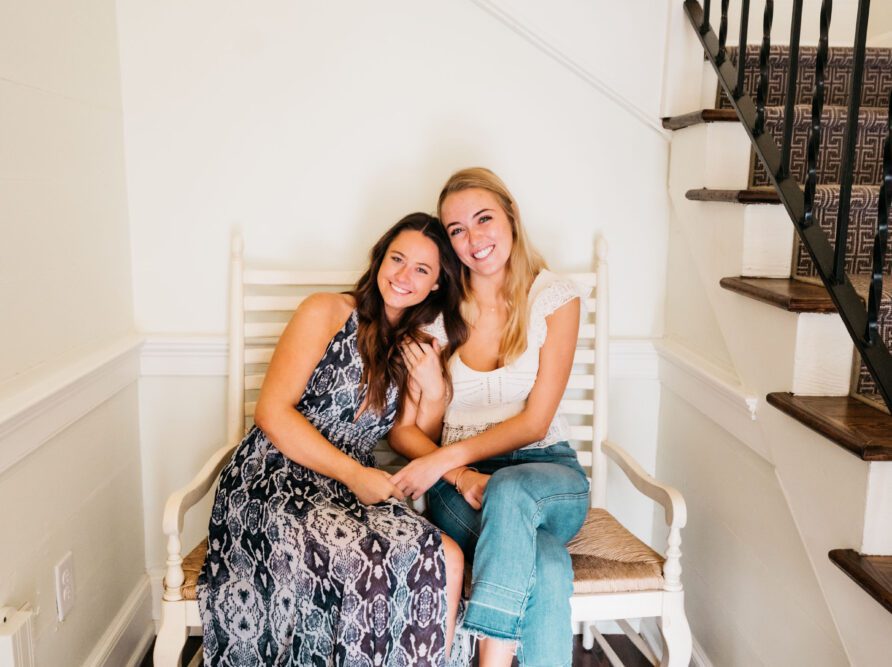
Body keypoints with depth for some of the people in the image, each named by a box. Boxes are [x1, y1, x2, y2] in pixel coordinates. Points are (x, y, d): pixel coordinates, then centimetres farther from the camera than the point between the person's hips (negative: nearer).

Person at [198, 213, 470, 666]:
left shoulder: (419, 347, 15)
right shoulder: (327, 313, -1)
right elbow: (272, 413, -9)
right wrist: (354, 474, -15)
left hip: (350, 492, 5)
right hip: (273, 484, -5)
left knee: (448, 558, -23)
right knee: (375, 561, -33)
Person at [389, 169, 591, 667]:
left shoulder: (556, 298, -1)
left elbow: (534, 421, -7)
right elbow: (401, 427, 0)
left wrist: (449, 456, -19)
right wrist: (461, 476, -17)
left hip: (547, 470, 0)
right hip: (459, 480, 0)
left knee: (509, 491, -38)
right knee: (549, 569, -34)